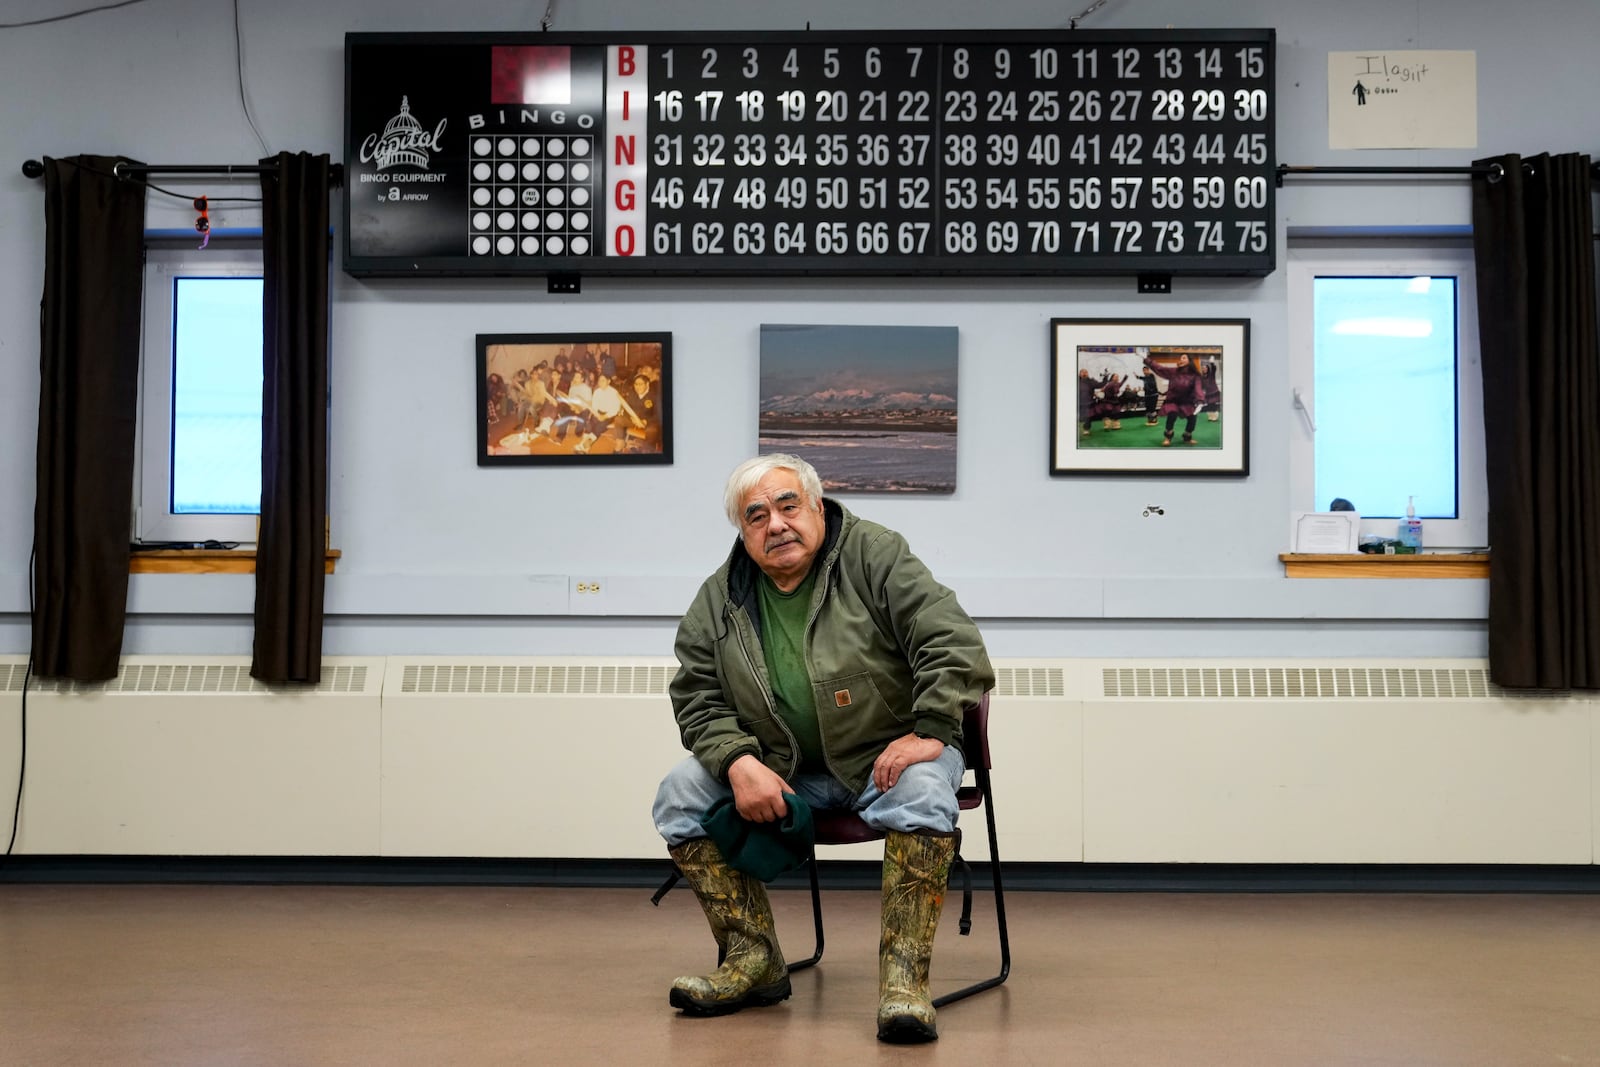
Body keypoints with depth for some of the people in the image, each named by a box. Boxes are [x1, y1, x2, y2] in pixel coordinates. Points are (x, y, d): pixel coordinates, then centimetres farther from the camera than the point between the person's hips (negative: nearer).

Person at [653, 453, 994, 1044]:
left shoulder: (875, 555, -11)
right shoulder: (716, 601, 1)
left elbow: (953, 644, -15)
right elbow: (698, 699, 4)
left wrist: (928, 733, -23)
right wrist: (739, 761, -15)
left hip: (889, 753, -4)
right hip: (784, 767, 4)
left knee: (922, 795, -36)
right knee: (679, 794, -13)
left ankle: (903, 978, -29)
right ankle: (754, 962, -8)